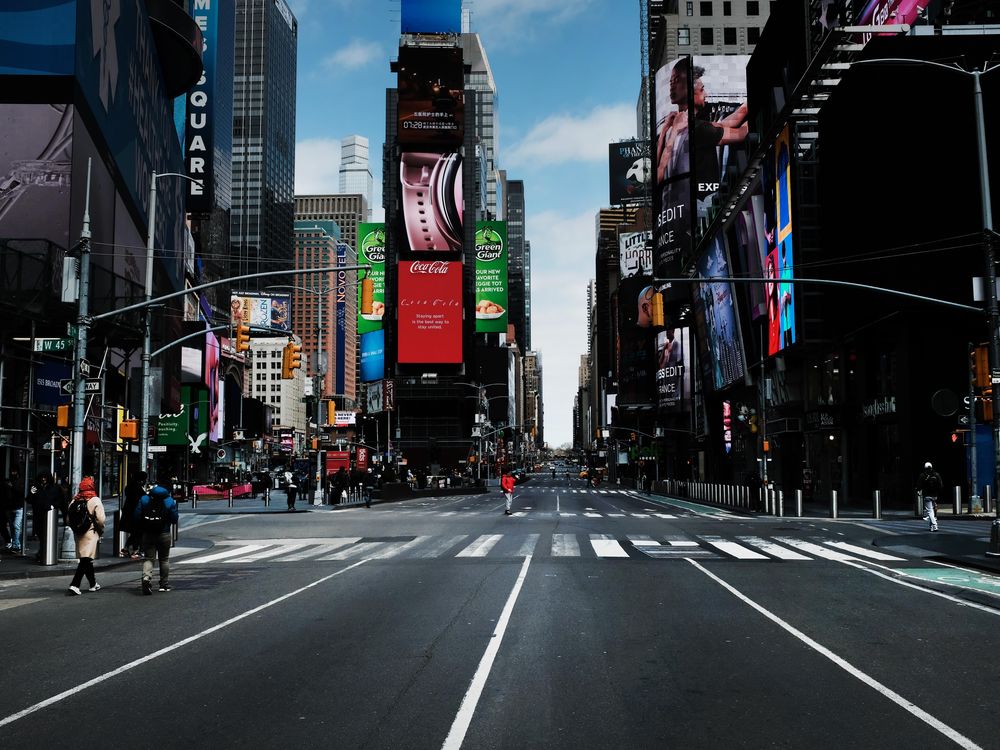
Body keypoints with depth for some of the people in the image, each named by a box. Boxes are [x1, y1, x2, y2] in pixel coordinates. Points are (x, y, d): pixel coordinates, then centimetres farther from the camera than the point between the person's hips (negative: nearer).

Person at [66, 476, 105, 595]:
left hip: (78, 532, 6)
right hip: (90, 533, -6)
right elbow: (100, 519, -15)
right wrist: (101, 530, 2)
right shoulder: (95, 501, -11)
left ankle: (93, 584, 30)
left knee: (86, 559, 17)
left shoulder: (75, 500, 5)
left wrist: (75, 528, 18)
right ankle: (74, 586, -16)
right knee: (86, 560, -5)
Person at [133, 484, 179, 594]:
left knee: (148, 558, 4)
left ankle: (146, 577, -23)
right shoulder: (170, 501, -4)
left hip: (147, 534, 0)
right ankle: (164, 584, 18)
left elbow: (136, 517, -3)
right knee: (164, 559, 13)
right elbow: (174, 519, -3)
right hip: (164, 534, 0)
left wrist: (142, 528, 12)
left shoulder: (144, 499, 0)